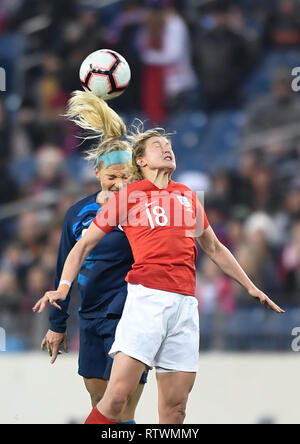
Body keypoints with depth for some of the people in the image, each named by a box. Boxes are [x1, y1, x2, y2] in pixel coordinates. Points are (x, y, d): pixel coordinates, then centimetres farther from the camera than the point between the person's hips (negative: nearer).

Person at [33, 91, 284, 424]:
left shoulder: (187, 196, 21)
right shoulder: (126, 196, 9)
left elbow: (214, 248, 33)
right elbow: (84, 245, 11)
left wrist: (251, 287, 34)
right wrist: (63, 288, -3)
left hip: (185, 302, 4)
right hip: (147, 297, -4)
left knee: (174, 408, 1)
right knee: (117, 395, -16)